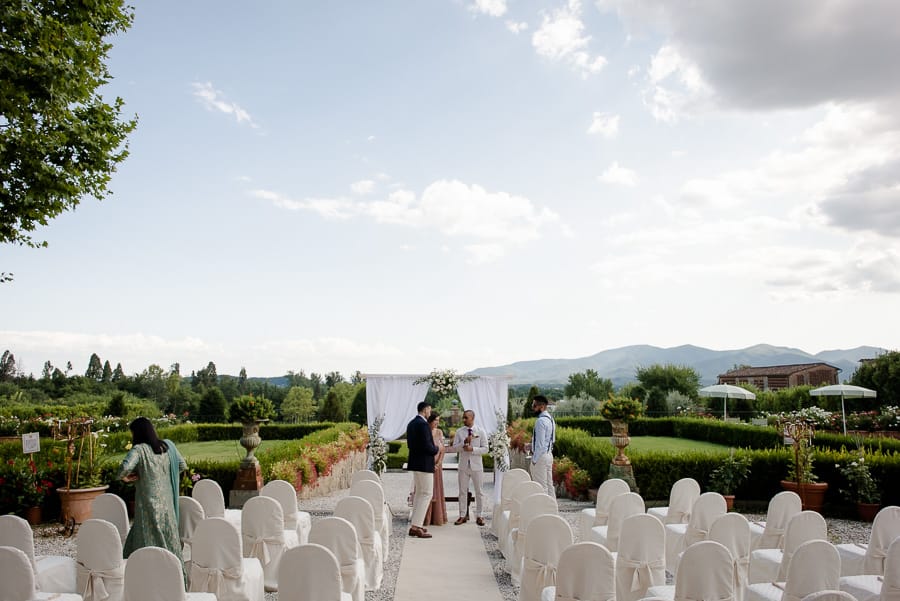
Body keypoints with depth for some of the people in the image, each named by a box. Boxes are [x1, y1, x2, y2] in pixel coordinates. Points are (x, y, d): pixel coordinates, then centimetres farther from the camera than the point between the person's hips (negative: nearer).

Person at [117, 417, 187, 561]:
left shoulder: (139, 449, -11)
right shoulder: (167, 446, 6)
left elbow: (125, 467, -27)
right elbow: (182, 466, 14)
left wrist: (123, 477, -7)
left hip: (148, 502, -5)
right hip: (166, 501, 5)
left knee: (149, 541, 2)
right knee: (168, 538, 13)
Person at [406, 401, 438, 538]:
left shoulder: (411, 423, 11)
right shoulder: (423, 424, -18)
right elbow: (427, 446, -23)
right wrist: (436, 449, -3)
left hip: (415, 462, 10)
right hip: (424, 464, -10)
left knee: (419, 493, 16)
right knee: (426, 494, -6)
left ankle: (415, 524, 19)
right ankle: (416, 526, -9)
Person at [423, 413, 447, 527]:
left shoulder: (439, 432, 6)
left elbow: (442, 450, 6)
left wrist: (438, 464, -6)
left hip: (437, 466, 4)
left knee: (437, 491, 8)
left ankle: (437, 518, 15)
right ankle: (425, 518, 6)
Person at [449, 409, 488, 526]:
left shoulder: (481, 432, -2)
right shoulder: (459, 432, 2)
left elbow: (485, 449, -6)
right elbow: (453, 448, -3)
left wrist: (472, 449, -19)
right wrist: (464, 442, -18)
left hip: (476, 466, -2)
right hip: (463, 466, 2)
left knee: (479, 491, 5)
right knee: (462, 491, 7)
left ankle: (479, 516, 13)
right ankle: (463, 516, 15)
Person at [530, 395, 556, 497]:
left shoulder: (541, 421, -18)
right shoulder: (550, 418, 12)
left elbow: (540, 443, -21)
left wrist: (534, 459, -17)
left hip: (541, 456, -10)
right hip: (549, 454, 10)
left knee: (541, 487, -6)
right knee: (549, 484, 13)